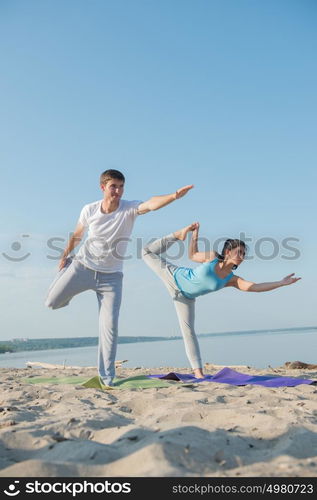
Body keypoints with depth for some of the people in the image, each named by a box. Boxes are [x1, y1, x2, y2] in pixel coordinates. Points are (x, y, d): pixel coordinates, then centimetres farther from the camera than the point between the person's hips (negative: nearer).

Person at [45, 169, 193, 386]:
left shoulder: (129, 209, -16)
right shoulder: (89, 210, -10)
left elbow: (151, 204, -37)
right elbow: (77, 235, 9)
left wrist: (175, 196, -55)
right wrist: (66, 255, 19)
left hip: (111, 276, -1)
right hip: (82, 267, 2)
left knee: (110, 327, -5)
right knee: (52, 302, 5)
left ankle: (107, 378, 8)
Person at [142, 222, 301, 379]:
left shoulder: (231, 280, -13)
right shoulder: (212, 256, -18)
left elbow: (256, 287, -22)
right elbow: (192, 255, 0)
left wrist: (282, 283, -27)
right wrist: (194, 233, -4)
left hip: (185, 296, 1)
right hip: (174, 275, -1)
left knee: (188, 330, -7)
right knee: (148, 252, 5)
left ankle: (198, 371, 2)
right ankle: (179, 235, 18)